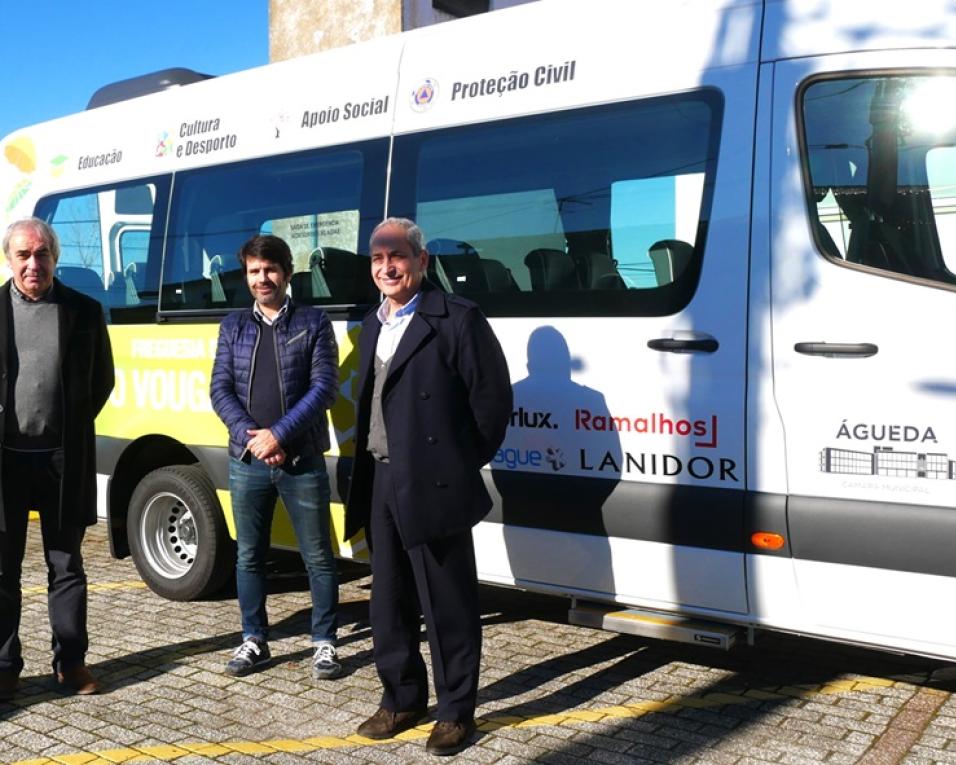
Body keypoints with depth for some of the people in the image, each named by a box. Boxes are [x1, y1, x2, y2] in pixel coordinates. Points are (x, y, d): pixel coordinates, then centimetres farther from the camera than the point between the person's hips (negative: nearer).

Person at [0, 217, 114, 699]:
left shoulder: (84, 311, 3)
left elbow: (101, 380, 11)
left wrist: (74, 429, 6)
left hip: (64, 459, 0)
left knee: (66, 566, 11)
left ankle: (71, 662, 21)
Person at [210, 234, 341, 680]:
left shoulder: (313, 322, 1)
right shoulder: (234, 326, 10)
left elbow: (324, 387, -7)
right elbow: (220, 389, 5)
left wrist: (278, 434, -15)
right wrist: (250, 437, -10)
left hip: (302, 460, -3)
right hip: (246, 461, 3)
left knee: (317, 556, 3)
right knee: (248, 555, 11)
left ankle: (324, 644, 15)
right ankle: (254, 642, 24)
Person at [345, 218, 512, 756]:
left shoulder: (457, 318, -10)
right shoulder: (375, 325, 15)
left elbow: (493, 396, -11)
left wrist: (466, 464, -5)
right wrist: (366, 475, 10)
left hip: (434, 485, -8)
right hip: (381, 485, 8)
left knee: (448, 607, 3)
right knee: (389, 604, 16)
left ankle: (456, 713, 17)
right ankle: (403, 700, 32)